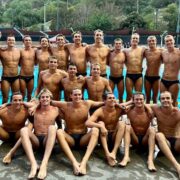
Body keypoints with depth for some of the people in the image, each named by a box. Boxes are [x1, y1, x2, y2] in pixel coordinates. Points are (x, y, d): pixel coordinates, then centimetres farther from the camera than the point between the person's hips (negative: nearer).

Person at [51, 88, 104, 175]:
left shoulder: (87, 103, -1)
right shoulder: (65, 105, -5)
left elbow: (101, 103, 12)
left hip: (83, 139, 1)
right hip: (70, 139, -1)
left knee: (95, 130, -28)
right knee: (59, 132, -32)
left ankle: (84, 162, -44)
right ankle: (74, 163, -47)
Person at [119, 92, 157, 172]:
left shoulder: (149, 112, -10)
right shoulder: (130, 111, -7)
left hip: (145, 140, 0)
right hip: (134, 139, 1)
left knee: (152, 129, -26)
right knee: (127, 127, -23)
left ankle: (150, 159, -40)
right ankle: (126, 156, -37)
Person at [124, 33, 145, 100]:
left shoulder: (142, 49, 1)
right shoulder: (126, 51, 5)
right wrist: (128, 66, 3)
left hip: (139, 75, 0)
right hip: (129, 75, 0)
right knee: (129, 95, 5)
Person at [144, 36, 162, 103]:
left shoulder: (160, 51, -8)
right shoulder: (146, 51, 0)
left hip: (156, 78, -2)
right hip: (147, 77, 2)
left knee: (155, 98, 9)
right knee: (148, 98, 12)